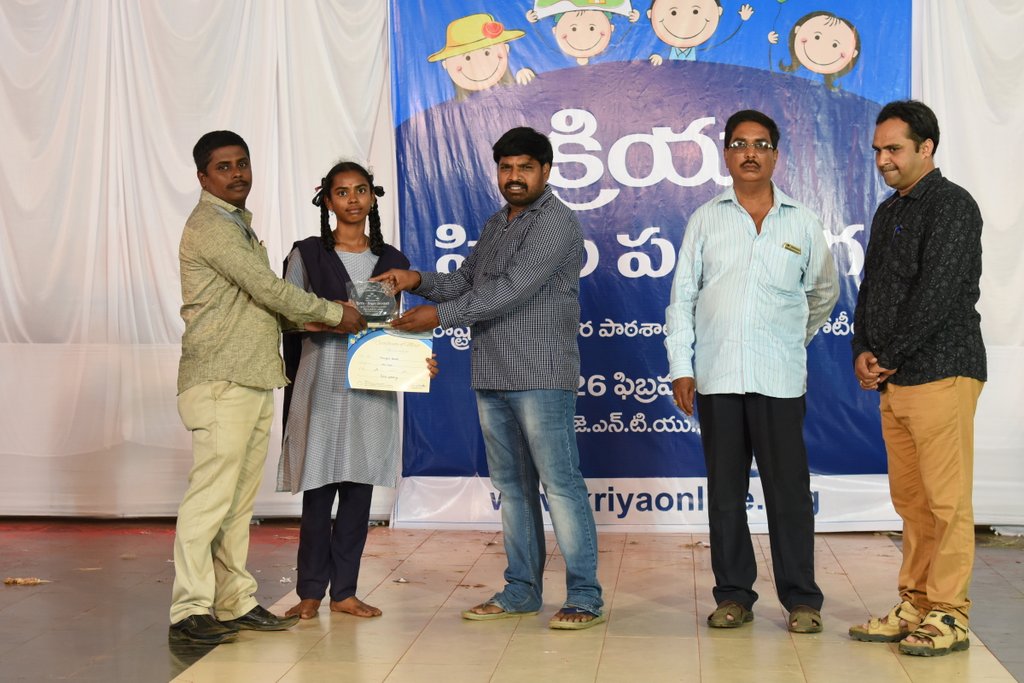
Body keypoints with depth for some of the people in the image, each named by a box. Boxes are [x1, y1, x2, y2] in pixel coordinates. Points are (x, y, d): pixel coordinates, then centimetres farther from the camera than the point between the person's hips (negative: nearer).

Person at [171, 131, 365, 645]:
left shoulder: (240, 226, 22)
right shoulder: (209, 226, -9)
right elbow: (268, 288, -14)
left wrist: (310, 322, 7)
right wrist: (333, 312, -4)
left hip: (254, 381, 10)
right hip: (220, 382, -9)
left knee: (240, 500, 10)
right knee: (210, 496, -10)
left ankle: (235, 602, 15)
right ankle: (190, 610, -7)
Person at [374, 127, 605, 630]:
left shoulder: (556, 222, -9)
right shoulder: (495, 225, 20)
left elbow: (511, 290, -18)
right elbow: (464, 283, 22)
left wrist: (439, 316, -17)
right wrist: (418, 281, 2)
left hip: (540, 375, -8)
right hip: (492, 377, 9)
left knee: (560, 483, -7)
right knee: (511, 485, 12)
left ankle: (585, 597, -2)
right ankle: (521, 590, 20)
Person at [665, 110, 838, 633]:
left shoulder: (802, 223, 8)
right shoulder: (706, 220, 8)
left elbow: (824, 292, 21)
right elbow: (682, 297, 7)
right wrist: (680, 366, 0)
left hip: (779, 378, -1)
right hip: (716, 376, 1)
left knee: (788, 491, -1)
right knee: (725, 491, 6)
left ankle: (801, 599, 8)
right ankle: (733, 595, 15)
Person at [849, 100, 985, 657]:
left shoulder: (952, 206, -8)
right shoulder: (888, 213, 18)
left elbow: (938, 295, -16)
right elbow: (870, 288, 19)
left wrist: (886, 357, -10)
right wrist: (862, 352, 2)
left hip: (941, 374, -8)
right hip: (893, 381, 8)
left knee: (946, 501, -5)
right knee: (910, 500, 11)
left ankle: (949, 617, 1)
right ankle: (915, 607, 18)